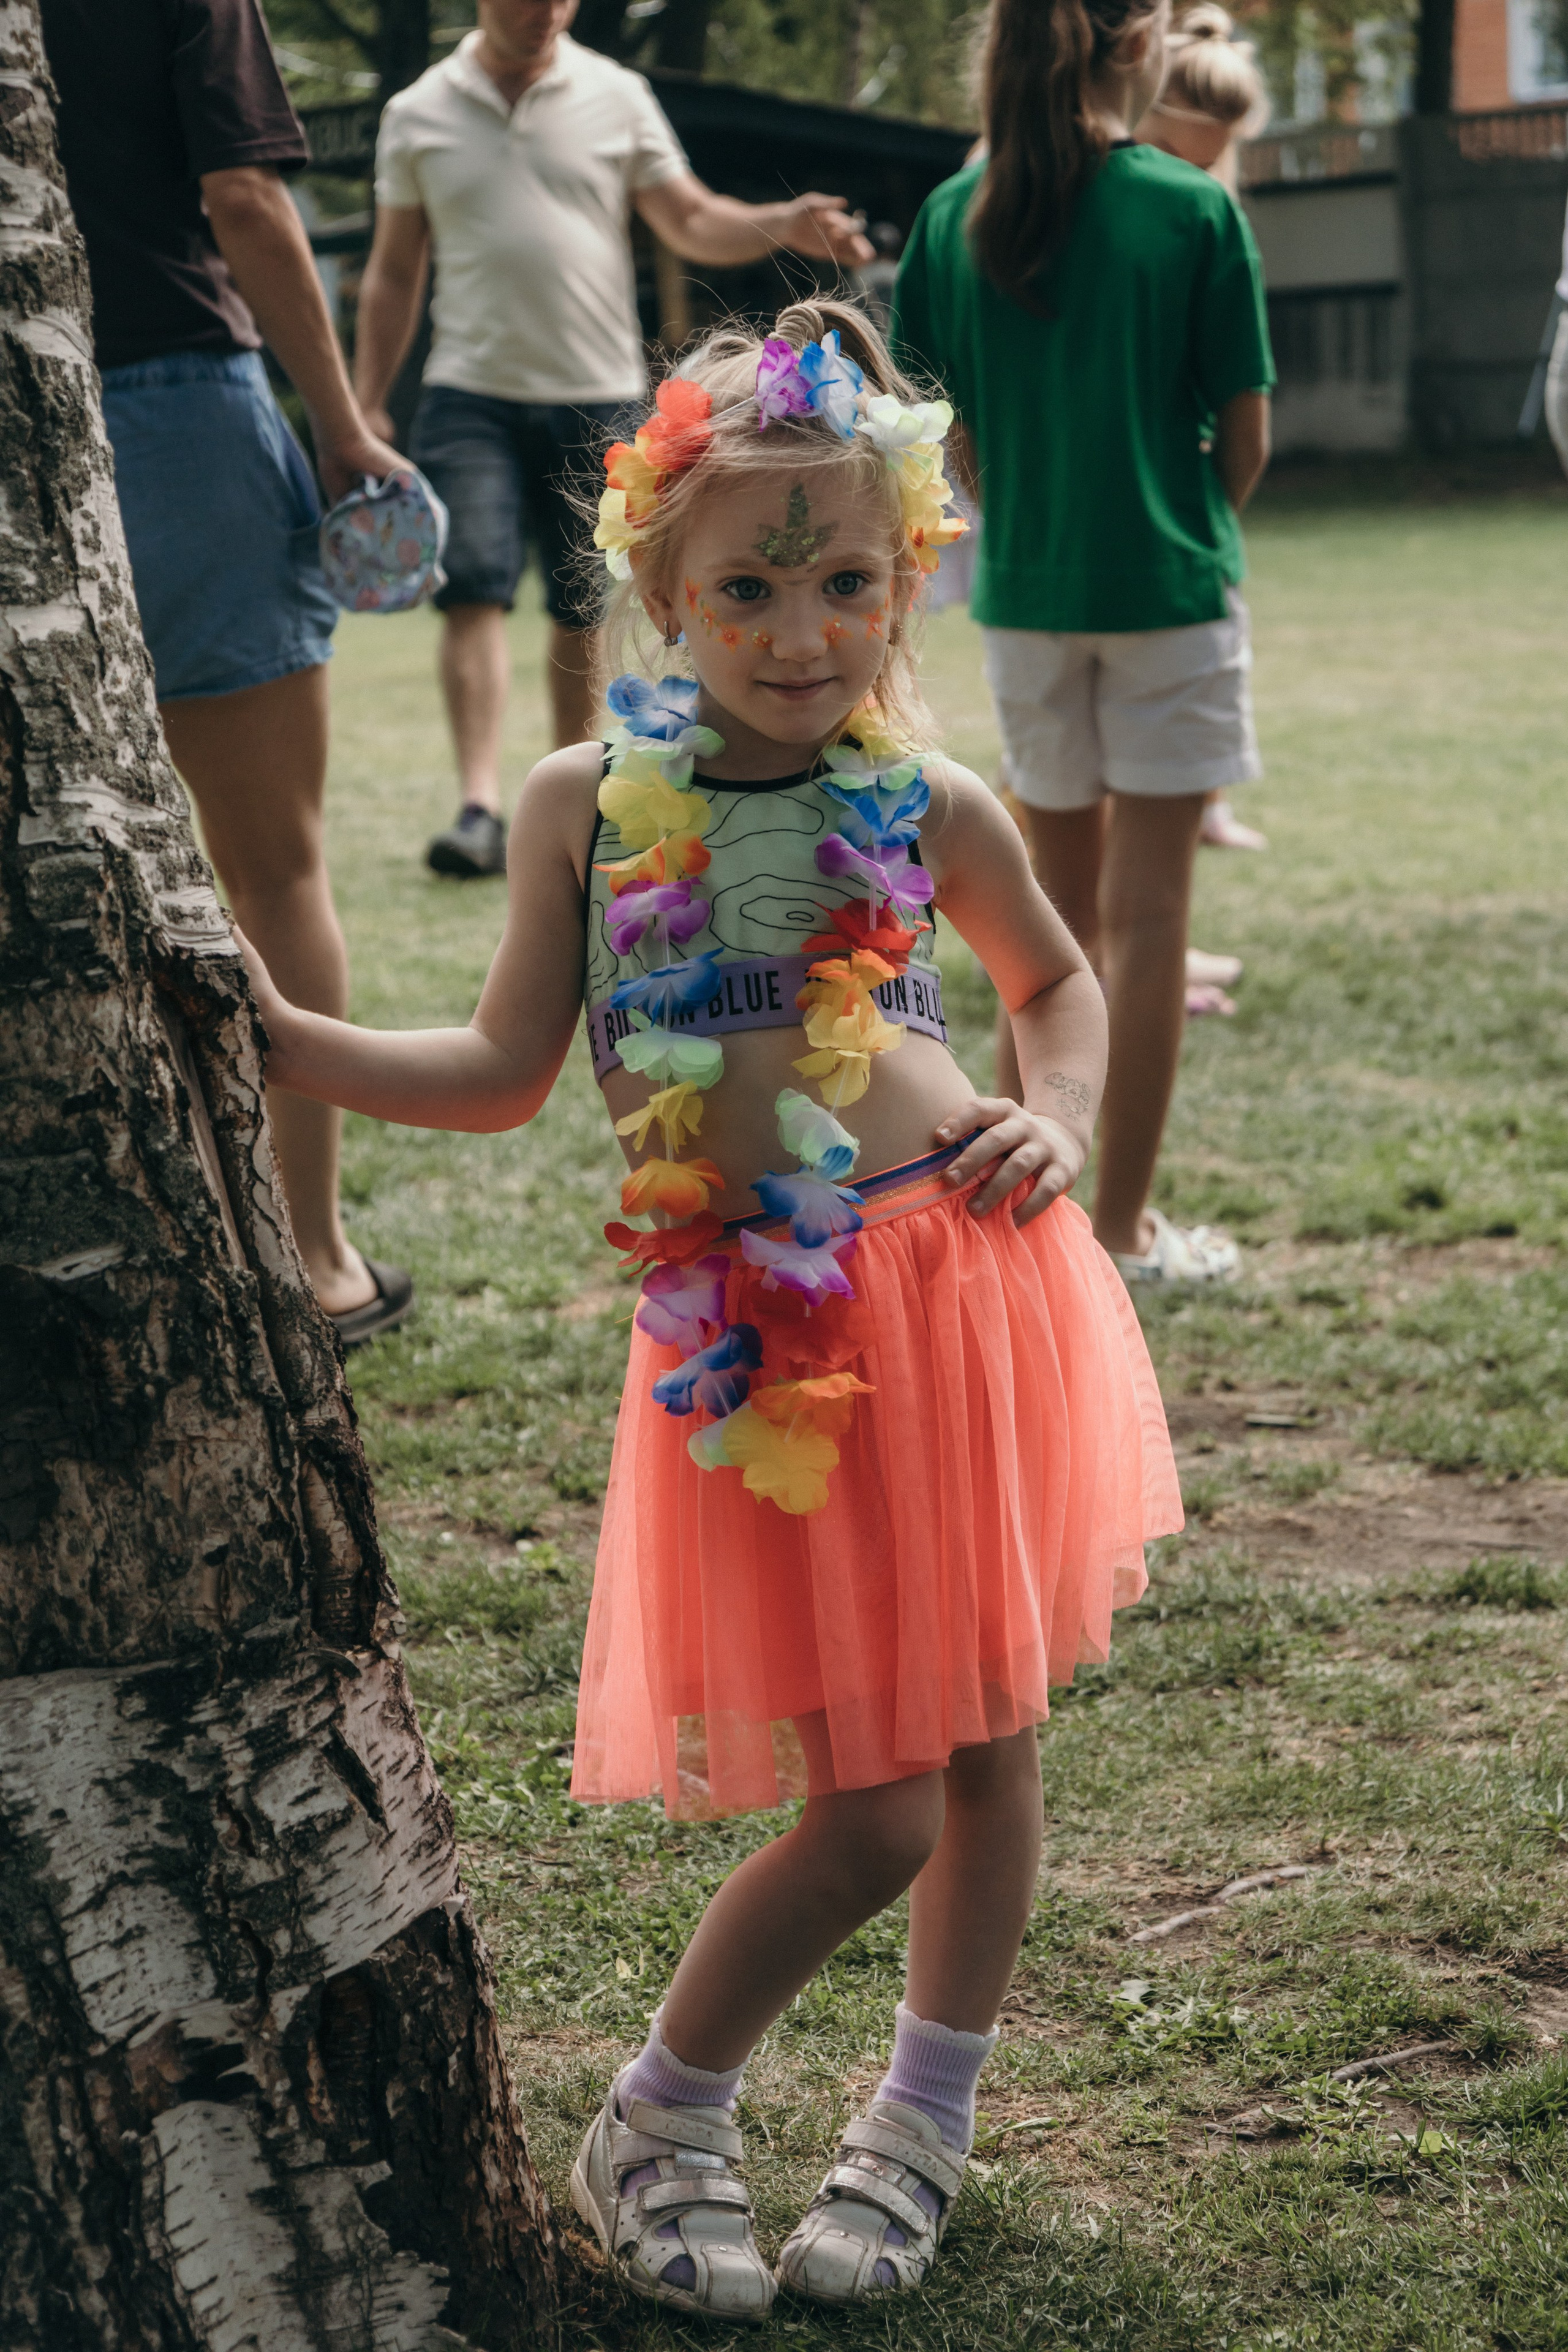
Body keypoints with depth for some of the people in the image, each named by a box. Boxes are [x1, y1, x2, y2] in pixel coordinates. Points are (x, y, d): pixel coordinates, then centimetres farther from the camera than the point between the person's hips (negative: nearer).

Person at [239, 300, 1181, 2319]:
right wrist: (276, 1035, -2)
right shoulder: (588, 804, -2)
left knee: (987, 1739, 12)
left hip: (971, 1284, 2)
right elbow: (507, 1072, 6)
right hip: (763, 1343, -2)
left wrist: (1058, 1117, 2)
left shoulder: (925, 809, 1)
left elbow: (1055, 974, 20)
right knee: (866, 1809, -2)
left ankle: (927, 2119, 35)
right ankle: (657, 2124, 24)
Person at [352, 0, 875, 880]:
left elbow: (692, 221, 5)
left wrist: (786, 225, -15)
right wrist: (367, 406, 8)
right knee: (475, 590, -15)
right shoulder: (418, 115, 6)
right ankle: (481, 809, -20)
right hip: (473, 396, -1)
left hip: (600, 399, 1)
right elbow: (395, 271, 12)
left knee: (584, 611, 6)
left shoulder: (617, 97, 6)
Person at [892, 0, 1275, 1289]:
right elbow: (1246, 437, -5)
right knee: (1147, 914, 3)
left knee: (1061, 905, 18)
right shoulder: (1194, 212, -10)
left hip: (1025, 594, 4)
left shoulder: (956, 213, 0)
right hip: (1167, 597, -4)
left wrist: (1018, 516, 15)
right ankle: (1124, 1229, 7)